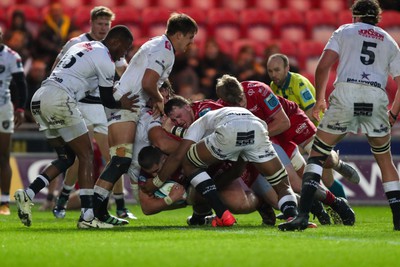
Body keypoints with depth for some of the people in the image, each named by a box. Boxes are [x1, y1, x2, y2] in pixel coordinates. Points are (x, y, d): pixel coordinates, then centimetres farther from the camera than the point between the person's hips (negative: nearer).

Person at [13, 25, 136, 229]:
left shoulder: (82, 46, 25)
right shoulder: (105, 60, -1)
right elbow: (107, 101, 5)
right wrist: (122, 104, 26)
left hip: (39, 99, 9)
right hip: (59, 100, -9)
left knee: (66, 158, 16)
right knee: (86, 155, -1)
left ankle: (27, 195, 1)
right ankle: (87, 216, -8)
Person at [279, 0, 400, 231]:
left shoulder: (345, 31, 19)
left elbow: (323, 66, 6)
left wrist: (320, 99, 16)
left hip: (346, 93, -2)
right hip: (376, 98, 2)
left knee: (318, 153, 5)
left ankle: (303, 214, -11)